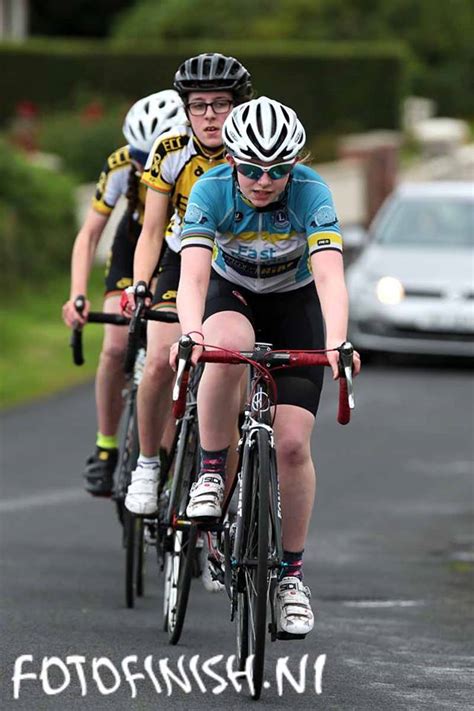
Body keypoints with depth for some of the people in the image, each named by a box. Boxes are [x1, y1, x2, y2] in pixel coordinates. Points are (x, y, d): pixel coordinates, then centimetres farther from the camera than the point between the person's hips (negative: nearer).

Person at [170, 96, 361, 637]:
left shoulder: (310, 192, -29)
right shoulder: (212, 190, -27)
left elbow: (330, 276, -40)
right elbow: (193, 274, -38)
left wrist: (337, 341, -58)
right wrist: (191, 333, -58)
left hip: (295, 305, 0)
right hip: (231, 294, 0)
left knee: (292, 444, -11)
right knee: (228, 350, -38)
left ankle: (291, 574, 5)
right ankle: (211, 472, -18)